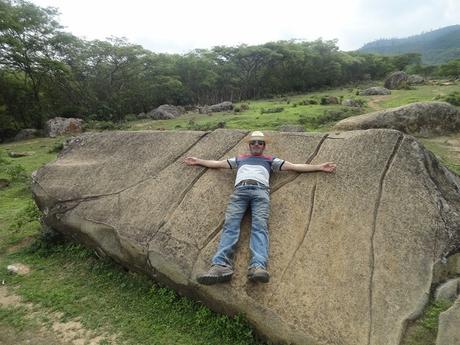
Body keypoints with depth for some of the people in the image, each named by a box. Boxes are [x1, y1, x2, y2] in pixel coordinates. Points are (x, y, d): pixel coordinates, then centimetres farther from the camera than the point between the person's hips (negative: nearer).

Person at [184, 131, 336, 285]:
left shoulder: (271, 160, 33)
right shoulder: (239, 158, 38)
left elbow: (295, 166, 28)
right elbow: (217, 163, 44)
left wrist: (320, 167, 21)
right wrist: (197, 161, 47)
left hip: (260, 190, -1)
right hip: (240, 190, 1)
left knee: (260, 225, -28)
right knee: (230, 223, -25)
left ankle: (258, 266, -48)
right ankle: (221, 266, -43)